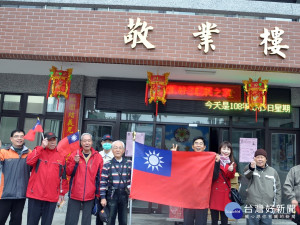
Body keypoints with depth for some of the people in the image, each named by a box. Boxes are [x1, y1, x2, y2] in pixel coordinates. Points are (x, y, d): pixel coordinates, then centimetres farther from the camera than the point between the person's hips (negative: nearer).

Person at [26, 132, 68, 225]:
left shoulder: (61, 155, 5)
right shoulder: (38, 151, 5)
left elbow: (63, 176, 8)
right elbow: (29, 161, -15)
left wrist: (62, 193, 7)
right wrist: (42, 147, -16)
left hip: (52, 197, 0)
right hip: (35, 194, 0)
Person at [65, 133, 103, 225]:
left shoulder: (98, 157, 1)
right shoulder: (74, 155, 2)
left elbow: (99, 177, 3)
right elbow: (68, 172, 0)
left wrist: (98, 194, 3)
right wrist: (75, 162, -16)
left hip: (90, 195, 0)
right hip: (75, 194, 0)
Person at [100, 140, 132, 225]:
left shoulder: (129, 164, 4)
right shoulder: (107, 165, -1)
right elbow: (103, 182, -3)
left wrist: (130, 187, -7)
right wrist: (103, 197, -7)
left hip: (124, 195, 2)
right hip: (111, 195, -2)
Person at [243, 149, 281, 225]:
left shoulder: (273, 171, 9)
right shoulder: (251, 169, 0)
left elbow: (277, 188, 14)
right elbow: (246, 173, -25)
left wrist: (276, 204, 8)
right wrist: (251, 167, -48)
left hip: (267, 209, 2)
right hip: (253, 208, -2)